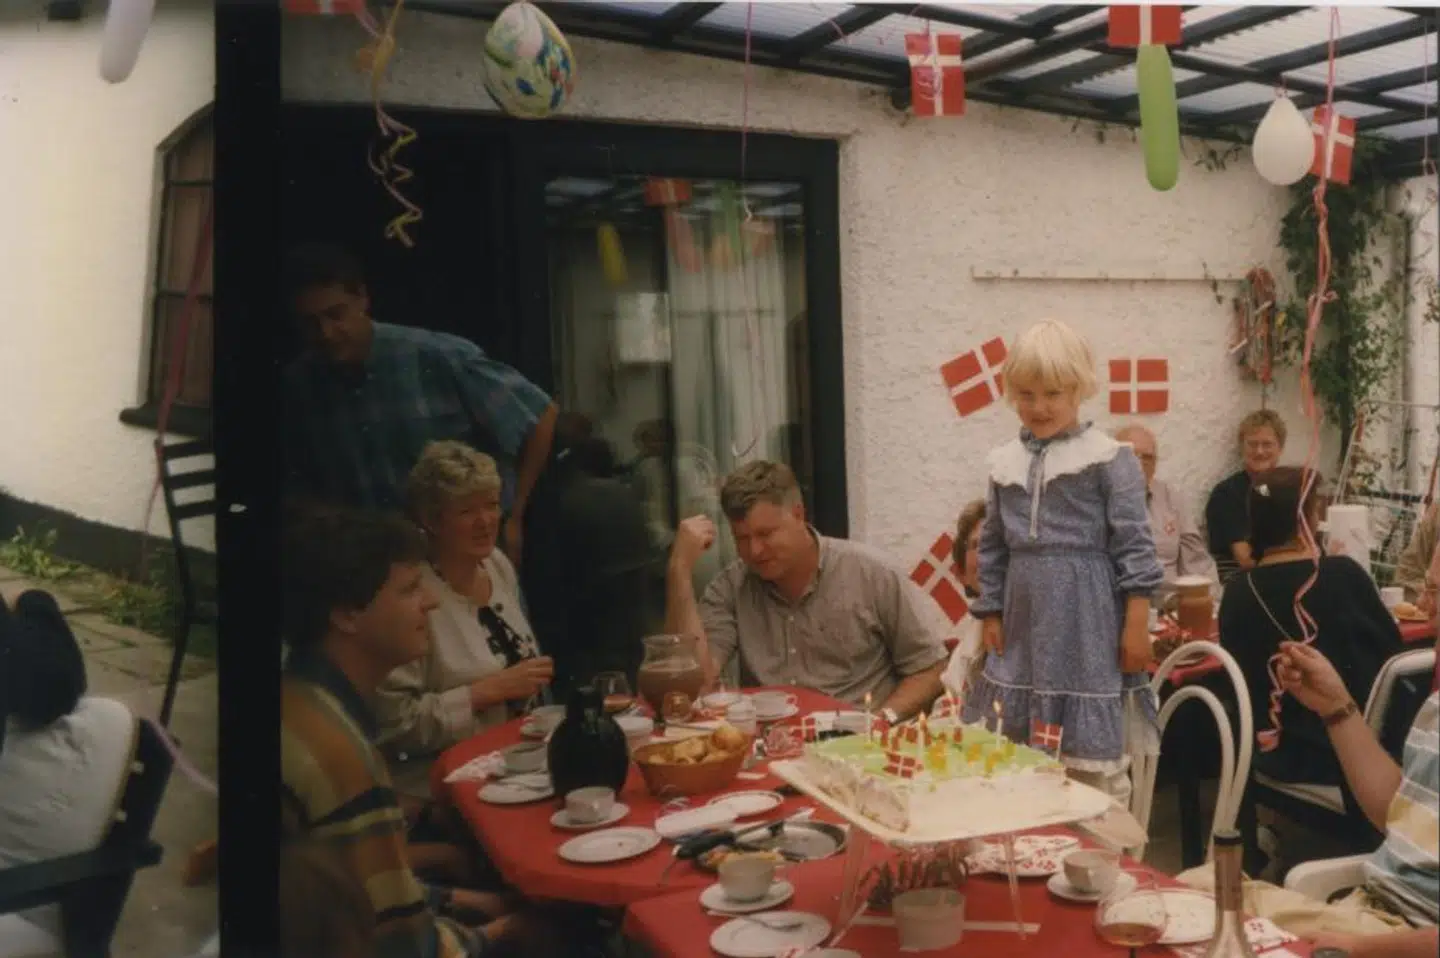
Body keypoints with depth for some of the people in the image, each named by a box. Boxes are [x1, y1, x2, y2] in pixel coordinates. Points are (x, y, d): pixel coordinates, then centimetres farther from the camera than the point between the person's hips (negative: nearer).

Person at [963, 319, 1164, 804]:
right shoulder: (1005, 463, 8)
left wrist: (1136, 623, -9)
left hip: (1086, 621, -5)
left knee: (1095, 756, 2)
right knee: (1013, 749, 12)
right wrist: (990, 613, 11)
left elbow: (1133, 545, -7)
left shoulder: (1108, 459, -7)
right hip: (1025, 620, 5)